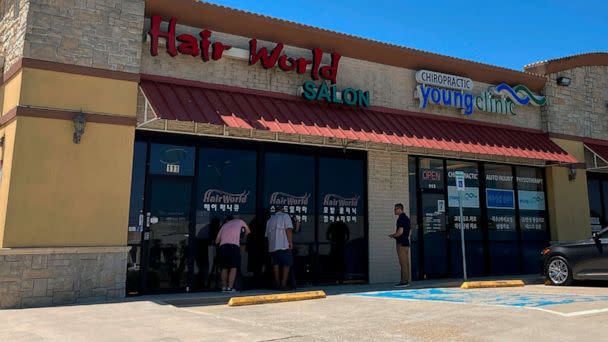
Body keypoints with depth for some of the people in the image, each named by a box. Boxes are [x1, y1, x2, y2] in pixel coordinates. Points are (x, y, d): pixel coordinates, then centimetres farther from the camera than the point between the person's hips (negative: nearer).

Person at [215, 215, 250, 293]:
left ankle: (224, 287, 7)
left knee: (224, 268, 11)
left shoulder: (224, 226, 26)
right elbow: (248, 231, 34)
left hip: (223, 246, 3)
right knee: (233, 268, 0)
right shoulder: (240, 221, 21)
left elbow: (217, 241, 23)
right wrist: (241, 235, 51)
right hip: (234, 246, -3)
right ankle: (230, 287, -6)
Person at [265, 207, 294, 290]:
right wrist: (290, 242, -8)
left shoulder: (270, 219, 19)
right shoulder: (285, 216, 3)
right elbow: (289, 229, -10)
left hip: (272, 247, 5)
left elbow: (267, 234, 18)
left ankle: (277, 284, 13)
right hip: (284, 246, -5)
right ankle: (283, 284, -4)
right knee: (286, 264, 1)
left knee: (275, 264, 11)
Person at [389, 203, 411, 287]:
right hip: (406, 242, 10)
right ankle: (407, 280, 14)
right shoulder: (406, 218, 17)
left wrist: (392, 235, -5)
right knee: (406, 262, 10)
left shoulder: (401, 218, -13)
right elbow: (410, 232, 22)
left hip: (401, 243, -10)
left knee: (403, 263, -8)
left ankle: (404, 281, -6)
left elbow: (400, 231, -22)